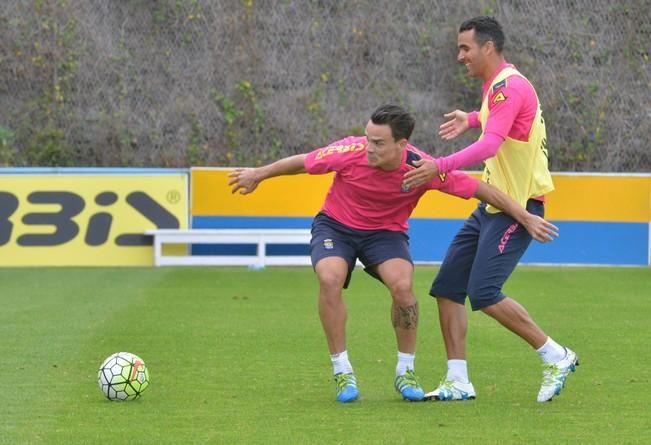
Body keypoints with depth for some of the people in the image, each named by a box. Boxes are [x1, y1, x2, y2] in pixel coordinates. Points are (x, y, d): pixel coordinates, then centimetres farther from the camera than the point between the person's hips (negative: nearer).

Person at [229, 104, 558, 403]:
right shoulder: (352, 152, -27)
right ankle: (342, 371, -13)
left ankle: (406, 371, -5)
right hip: (336, 226, 0)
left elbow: (478, 189, -16)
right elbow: (303, 163, -9)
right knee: (330, 278, -29)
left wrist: (525, 218, -14)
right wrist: (258, 175, 3)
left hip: (386, 231, 0)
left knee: (402, 284, -27)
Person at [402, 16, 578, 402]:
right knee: (447, 287, 4)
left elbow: (490, 145, -33)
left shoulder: (509, 86, -18)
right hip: (494, 204, 10)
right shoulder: (496, 85, 13)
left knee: (484, 293, -18)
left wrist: (440, 167, -41)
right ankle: (458, 383, 6)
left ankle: (557, 357, -5)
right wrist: (472, 119, 28)